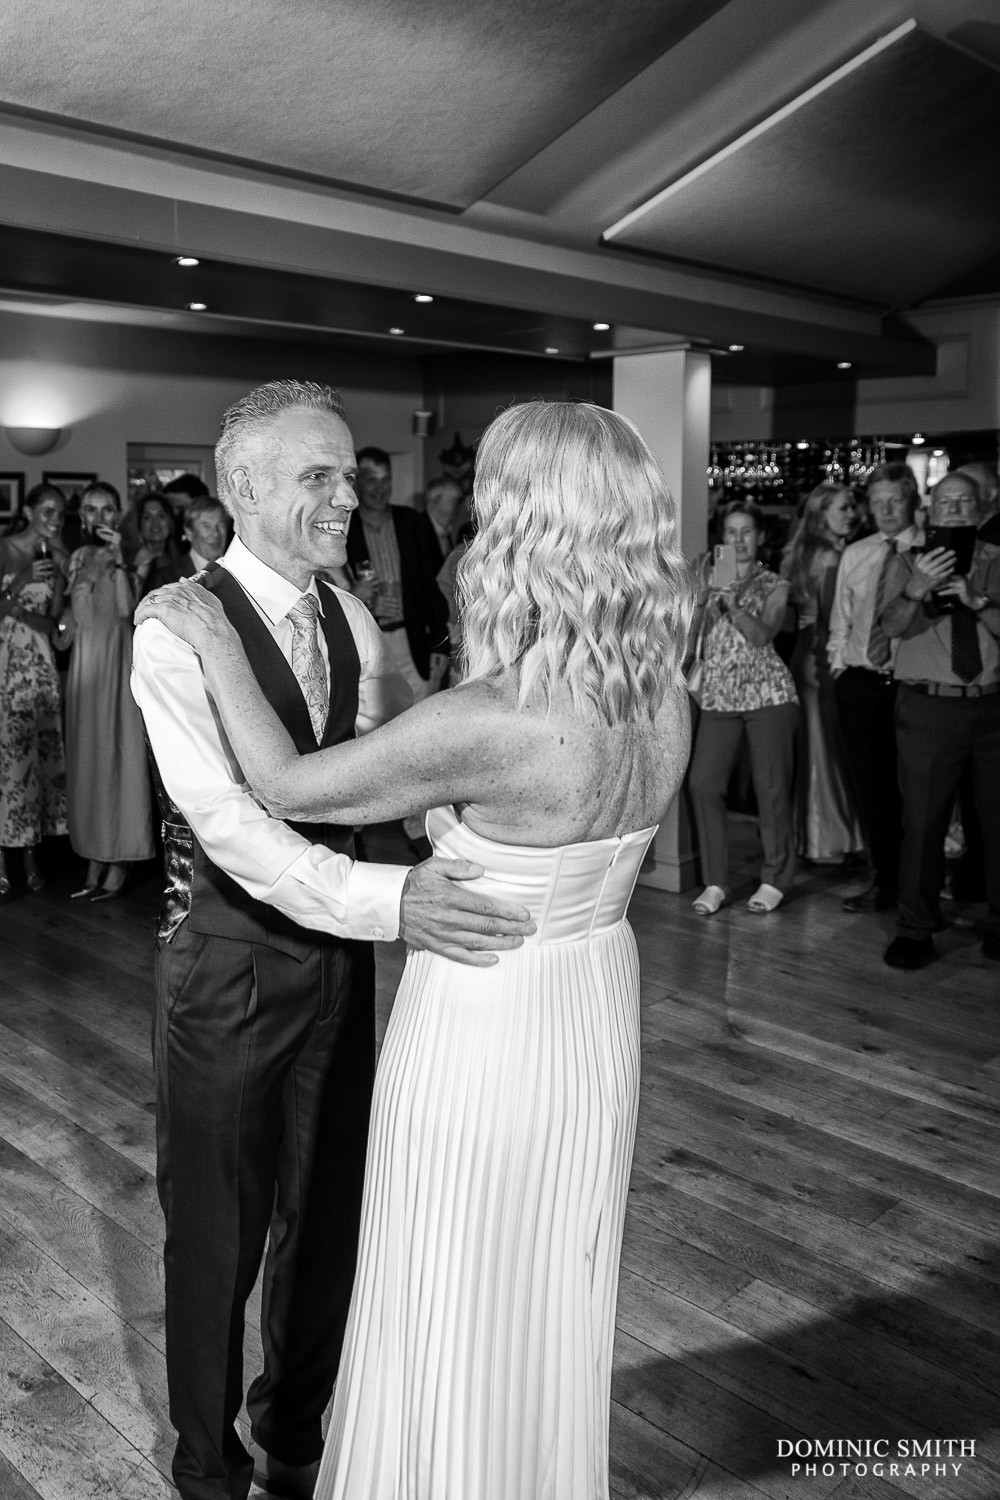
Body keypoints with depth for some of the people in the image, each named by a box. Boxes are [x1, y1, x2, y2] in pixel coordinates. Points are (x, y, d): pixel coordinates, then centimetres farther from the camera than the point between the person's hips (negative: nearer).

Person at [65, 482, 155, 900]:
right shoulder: (80, 557, 12)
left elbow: (126, 609, -17)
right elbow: (78, 617, 10)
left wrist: (118, 561, -20)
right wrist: (88, 574, 0)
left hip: (118, 660, -5)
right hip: (86, 662, 5)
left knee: (119, 752, -4)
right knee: (88, 753, 6)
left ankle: (118, 867, 2)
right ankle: (96, 863, 14)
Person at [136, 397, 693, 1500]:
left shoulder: (489, 724, -31)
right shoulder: (665, 704, -9)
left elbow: (287, 787, -18)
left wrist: (216, 646, -5)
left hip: (483, 1033, -7)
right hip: (601, 1016, 7)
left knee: (457, 1316, 18)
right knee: (555, 1295, 29)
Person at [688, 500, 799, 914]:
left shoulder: (773, 585, 5)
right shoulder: (710, 578, 12)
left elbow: (762, 635, -12)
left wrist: (732, 603, -23)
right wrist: (702, 597, -10)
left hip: (768, 693, -2)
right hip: (718, 695, 3)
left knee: (771, 786, 1)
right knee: (703, 783, -6)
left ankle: (775, 879, 15)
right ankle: (714, 881, 5)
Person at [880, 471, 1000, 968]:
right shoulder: (907, 562, 6)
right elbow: (892, 625, -10)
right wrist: (916, 588, -28)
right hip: (929, 707, -1)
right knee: (922, 821, -1)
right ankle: (915, 932, 9)